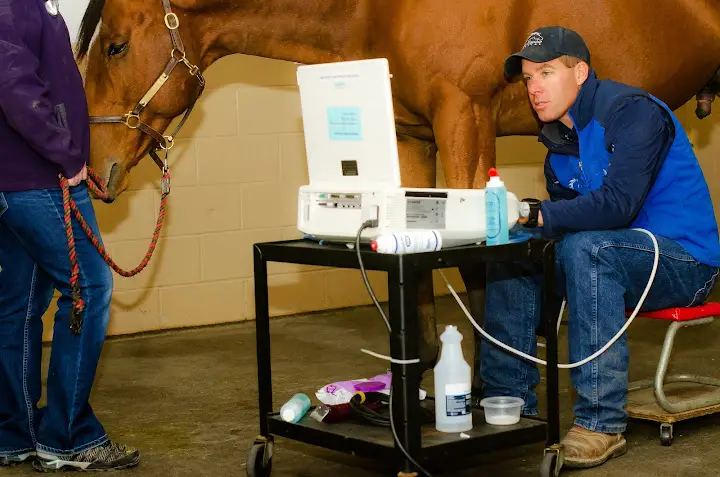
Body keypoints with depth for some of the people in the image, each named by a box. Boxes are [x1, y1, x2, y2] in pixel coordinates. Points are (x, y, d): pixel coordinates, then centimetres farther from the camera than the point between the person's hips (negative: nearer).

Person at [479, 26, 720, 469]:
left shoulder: (632, 111, -16)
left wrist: (536, 215, -29)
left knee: (585, 247, -35)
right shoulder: (560, 139, 10)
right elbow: (565, 216, 8)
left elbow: (617, 204, -29)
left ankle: (601, 424, -33)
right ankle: (509, 403, 3)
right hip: (611, 260, 9)